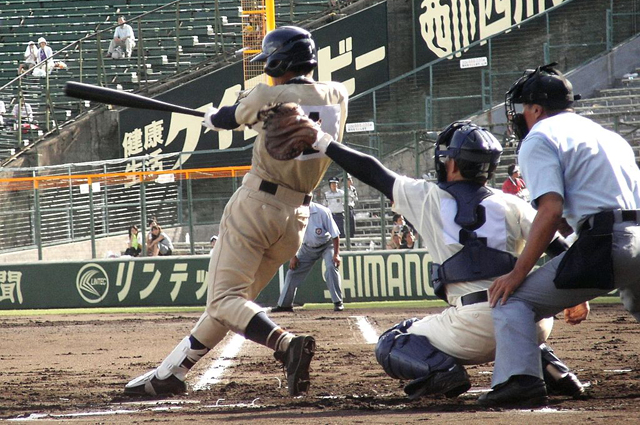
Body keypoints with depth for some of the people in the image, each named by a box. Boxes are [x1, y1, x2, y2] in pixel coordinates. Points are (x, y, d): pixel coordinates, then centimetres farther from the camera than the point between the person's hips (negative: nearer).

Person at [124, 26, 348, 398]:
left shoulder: (268, 97, -9)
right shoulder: (338, 96, 4)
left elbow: (224, 119, 10)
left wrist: (210, 116, 33)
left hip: (256, 205, -7)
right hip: (297, 216, 7)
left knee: (225, 299, -10)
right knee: (235, 297, 14)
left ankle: (286, 343, -35)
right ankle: (170, 374, 18)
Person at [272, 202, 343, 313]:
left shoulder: (322, 212, -28)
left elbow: (335, 234, -22)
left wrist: (336, 254, -26)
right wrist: (293, 256, -3)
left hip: (326, 245, -4)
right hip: (308, 247, 4)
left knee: (331, 267, -25)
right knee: (293, 272, 1)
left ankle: (338, 302, -18)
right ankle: (285, 304, 13)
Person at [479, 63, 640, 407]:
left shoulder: (539, 137, 7)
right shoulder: (608, 135, 31)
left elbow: (551, 211, -8)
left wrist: (519, 273, -4)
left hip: (607, 243, -7)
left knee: (512, 298, -1)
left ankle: (519, 378, -21)